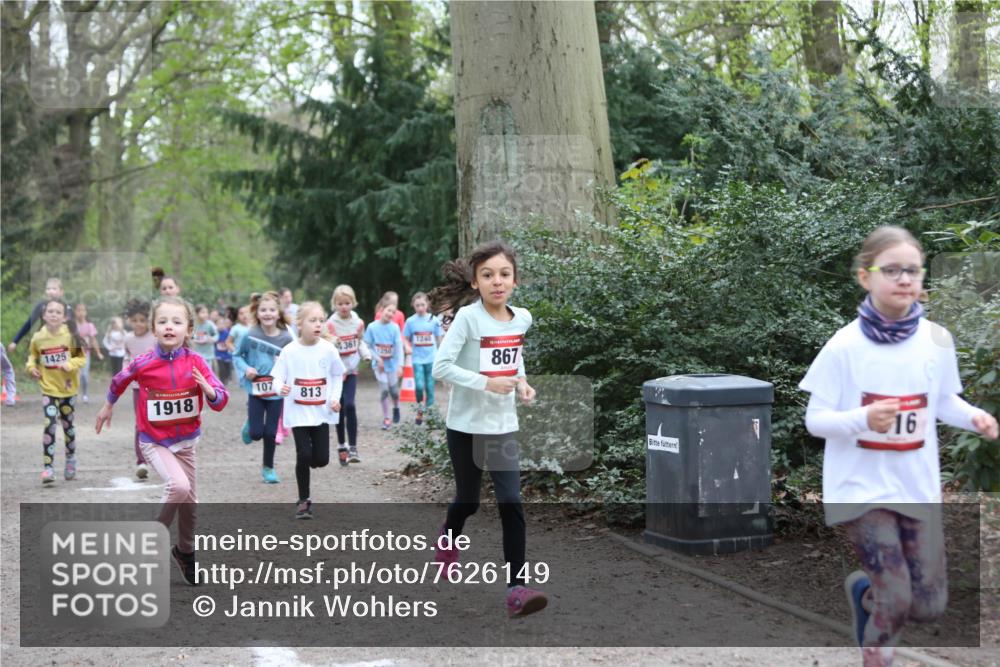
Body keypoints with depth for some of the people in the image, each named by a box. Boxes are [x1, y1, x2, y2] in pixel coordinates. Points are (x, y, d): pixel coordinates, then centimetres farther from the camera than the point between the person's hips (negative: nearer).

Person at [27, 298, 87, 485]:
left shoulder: (71, 336, -10)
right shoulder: (38, 338, -6)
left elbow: (82, 358, -5)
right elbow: (32, 356, 12)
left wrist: (70, 364, -23)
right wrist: (32, 367, -7)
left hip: (68, 389, 1)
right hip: (49, 390, 0)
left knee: (67, 425, 16)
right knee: (49, 425, -13)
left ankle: (71, 459, 38)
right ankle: (47, 467, -12)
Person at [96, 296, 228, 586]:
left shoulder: (196, 362, -13)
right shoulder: (143, 363, -16)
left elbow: (221, 401, -13)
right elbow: (119, 381, 7)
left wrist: (209, 390, -34)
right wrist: (108, 406, 23)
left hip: (185, 441, 3)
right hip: (154, 442, -3)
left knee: (189, 500, 14)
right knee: (179, 485, -28)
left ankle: (186, 552, 39)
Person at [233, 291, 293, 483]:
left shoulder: (286, 338, -9)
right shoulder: (250, 335, -10)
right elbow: (237, 356, 3)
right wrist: (245, 368, -14)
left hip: (276, 392, 0)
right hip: (255, 390, 0)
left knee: (270, 433, 6)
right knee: (256, 433, -1)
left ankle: (268, 467, 26)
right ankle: (249, 425, 36)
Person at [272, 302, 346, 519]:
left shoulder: (328, 349, -5)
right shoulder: (289, 351, -11)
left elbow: (337, 375, 10)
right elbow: (277, 378, -6)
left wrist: (336, 397, -2)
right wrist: (281, 388, -28)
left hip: (321, 412, 2)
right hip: (297, 413, -2)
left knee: (321, 459, 0)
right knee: (304, 455, -8)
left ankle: (304, 466, 36)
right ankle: (304, 500, 8)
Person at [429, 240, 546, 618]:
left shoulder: (522, 319, 0)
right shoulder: (468, 318, -15)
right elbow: (441, 367, -18)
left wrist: (521, 382, 0)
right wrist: (486, 383, -25)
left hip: (503, 426, 3)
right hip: (465, 425, -3)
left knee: (511, 503, -7)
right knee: (468, 500, 13)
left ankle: (517, 588, -8)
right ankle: (447, 542, 47)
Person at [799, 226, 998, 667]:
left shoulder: (937, 340, -3)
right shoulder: (844, 346, -14)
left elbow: (944, 402, 11)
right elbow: (814, 420, -10)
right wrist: (863, 419, -28)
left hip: (917, 486, 4)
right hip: (861, 487, -4)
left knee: (929, 606, 8)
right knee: (896, 601, -11)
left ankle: (863, 590, 38)